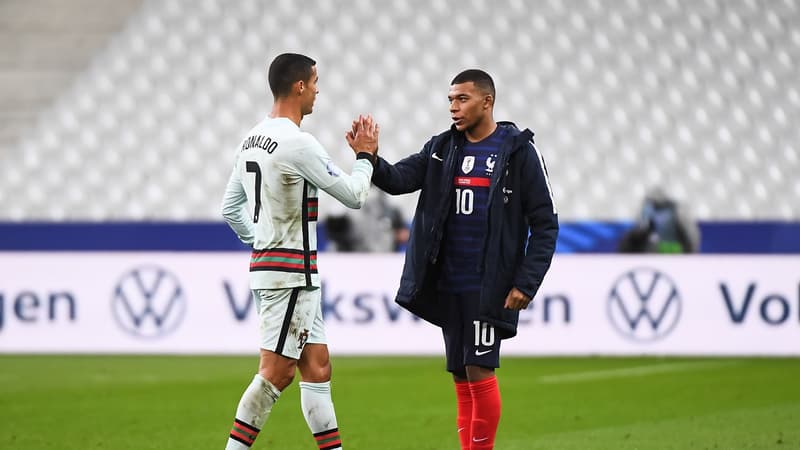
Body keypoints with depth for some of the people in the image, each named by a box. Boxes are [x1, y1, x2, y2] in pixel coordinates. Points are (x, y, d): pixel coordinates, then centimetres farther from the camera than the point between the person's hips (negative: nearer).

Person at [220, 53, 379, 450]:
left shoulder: (252, 139, 11)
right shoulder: (297, 144, -17)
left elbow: (230, 207, 18)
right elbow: (353, 195, -10)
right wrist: (365, 156, 6)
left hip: (265, 264, 10)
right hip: (291, 272, -10)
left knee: (317, 367, 10)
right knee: (276, 373, -7)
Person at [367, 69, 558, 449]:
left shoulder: (518, 151, -4)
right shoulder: (442, 148, 10)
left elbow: (544, 224, -4)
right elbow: (400, 178, -4)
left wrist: (526, 283, -11)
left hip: (487, 287, -5)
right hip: (447, 286, 5)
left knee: (478, 371, -8)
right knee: (461, 377, 8)